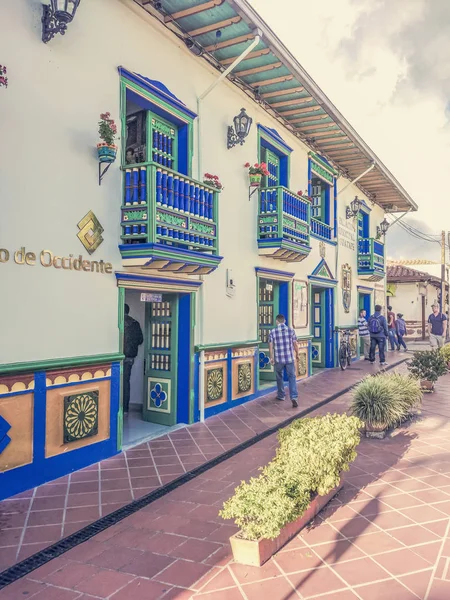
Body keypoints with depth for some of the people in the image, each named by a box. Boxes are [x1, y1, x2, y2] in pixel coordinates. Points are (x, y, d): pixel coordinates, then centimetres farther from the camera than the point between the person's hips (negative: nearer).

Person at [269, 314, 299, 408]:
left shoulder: (273, 332, -3)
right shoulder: (291, 330, -1)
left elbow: (271, 346, -2)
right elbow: (295, 344, 2)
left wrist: (271, 357, 8)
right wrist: (297, 355, 16)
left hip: (278, 359, 0)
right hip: (290, 358, 0)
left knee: (279, 377, 18)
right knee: (292, 377, 3)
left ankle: (281, 395, 29)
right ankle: (294, 397, -11)